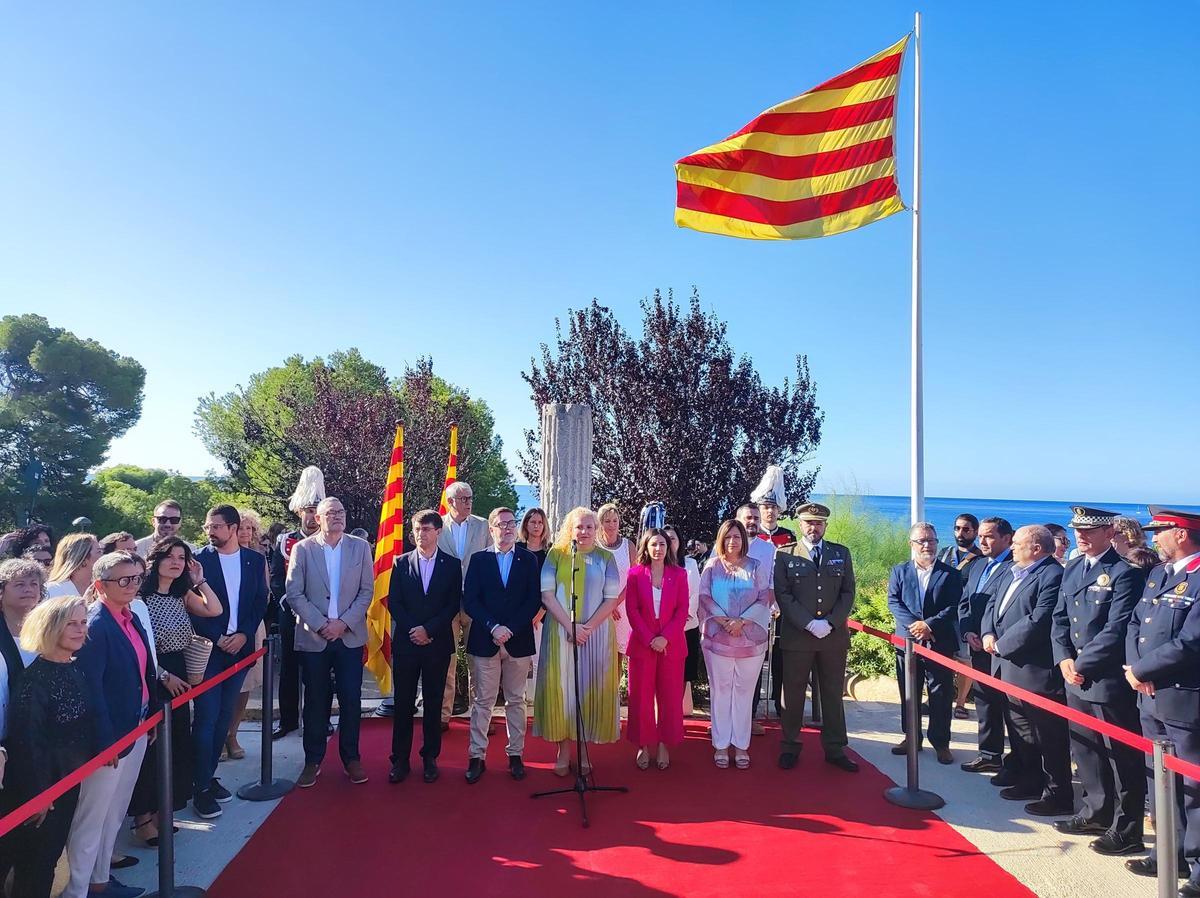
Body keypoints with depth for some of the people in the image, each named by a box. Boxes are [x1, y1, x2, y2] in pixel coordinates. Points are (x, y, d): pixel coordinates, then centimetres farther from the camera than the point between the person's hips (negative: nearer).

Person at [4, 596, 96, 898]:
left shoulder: (75, 670, 3)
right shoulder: (36, 677, -22)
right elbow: (26, 739, -23)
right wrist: (36, 793, -19)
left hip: (69, 781, 8)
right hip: (38, 785, -7)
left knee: (51, 853, 19)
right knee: (34, 862, 7)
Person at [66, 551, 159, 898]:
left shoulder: (132, 618, 6)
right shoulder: (95, 624, -20)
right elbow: (89, 687, -23)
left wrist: (152, 715, 10)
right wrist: (105, 741, -22)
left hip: (137, 728, 9)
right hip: (111, 735, -9)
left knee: (115, 814, 21)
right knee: (92, 818, 5)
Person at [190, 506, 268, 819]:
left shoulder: (255, 560, 5)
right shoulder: (199, 559, -5)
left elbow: (260, 602, 6)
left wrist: (244, 635, -7)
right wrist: (217, 638, -12)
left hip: (239, 647, 4)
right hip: (207, 649, -3)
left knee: (223, 718, 12)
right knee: (206, 720, -2)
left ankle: (209, 776, 25)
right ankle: (201, 788, 7)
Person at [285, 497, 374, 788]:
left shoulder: (360, 547, 3)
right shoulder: (303, 548, -1)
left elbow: (367, 591, 0)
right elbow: (294, 593, -4)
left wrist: (344, 622, -10)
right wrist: (320, 624, -11)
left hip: (350, 636, 1)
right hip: (313, 637, -1)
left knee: (351, 700, 4)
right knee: (315, 702, 9)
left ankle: (351, 758, 19)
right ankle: (313, 761, 22)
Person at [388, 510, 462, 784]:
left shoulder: (452, 564, 3)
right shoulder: (401, 562, 5)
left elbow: (454, 604, -2)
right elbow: (393, 602, 2)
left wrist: (428, 630, -11)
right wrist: (413, 631, -9)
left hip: (437, 643, 0)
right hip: (406, 642, 1)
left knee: (433, 703, 7)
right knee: (403, 703, 4)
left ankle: (430, 757, 18)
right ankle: (400, 760, 14)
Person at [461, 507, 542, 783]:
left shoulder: (529, 559, 5)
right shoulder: (479, 559, 4)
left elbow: (534, 600, -2)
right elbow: (469, 600, -3)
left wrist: (510, 629, -12)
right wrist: (493, 627, -15)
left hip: (519, 641, 1)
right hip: (484, 641, 0)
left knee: (516, 700, 9)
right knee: (482, 701, 4)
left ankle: (515, 755, 19)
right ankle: (477, 756, 12)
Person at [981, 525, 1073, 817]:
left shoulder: (1052, 575, -17)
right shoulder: (1011, 573, 14)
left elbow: (1038, 620, -24)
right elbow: (993, 605, 19)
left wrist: (1001, 644, -17)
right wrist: (988, 634, 0)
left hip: (1036, 670, -10)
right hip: (1010, 667, 10)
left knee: (1049, 736, 2)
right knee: (1019, 729, 21)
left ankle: (1058, 795, 13)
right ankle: (1029, 781, 35)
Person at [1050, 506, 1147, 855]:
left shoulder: (1125, 573, -13)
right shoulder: (1071, 569, 10)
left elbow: (1116, 630, -18)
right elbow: (1060, 618, 12)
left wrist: (1082, 665, -15)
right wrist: (1064, 659, -2)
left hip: (1109, 680, -8)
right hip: (1076, 679, 8)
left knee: (1122, 757, 4)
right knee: (1085, 751, 18)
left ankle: (1127, 829, 15)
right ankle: (1097, 813, 33)